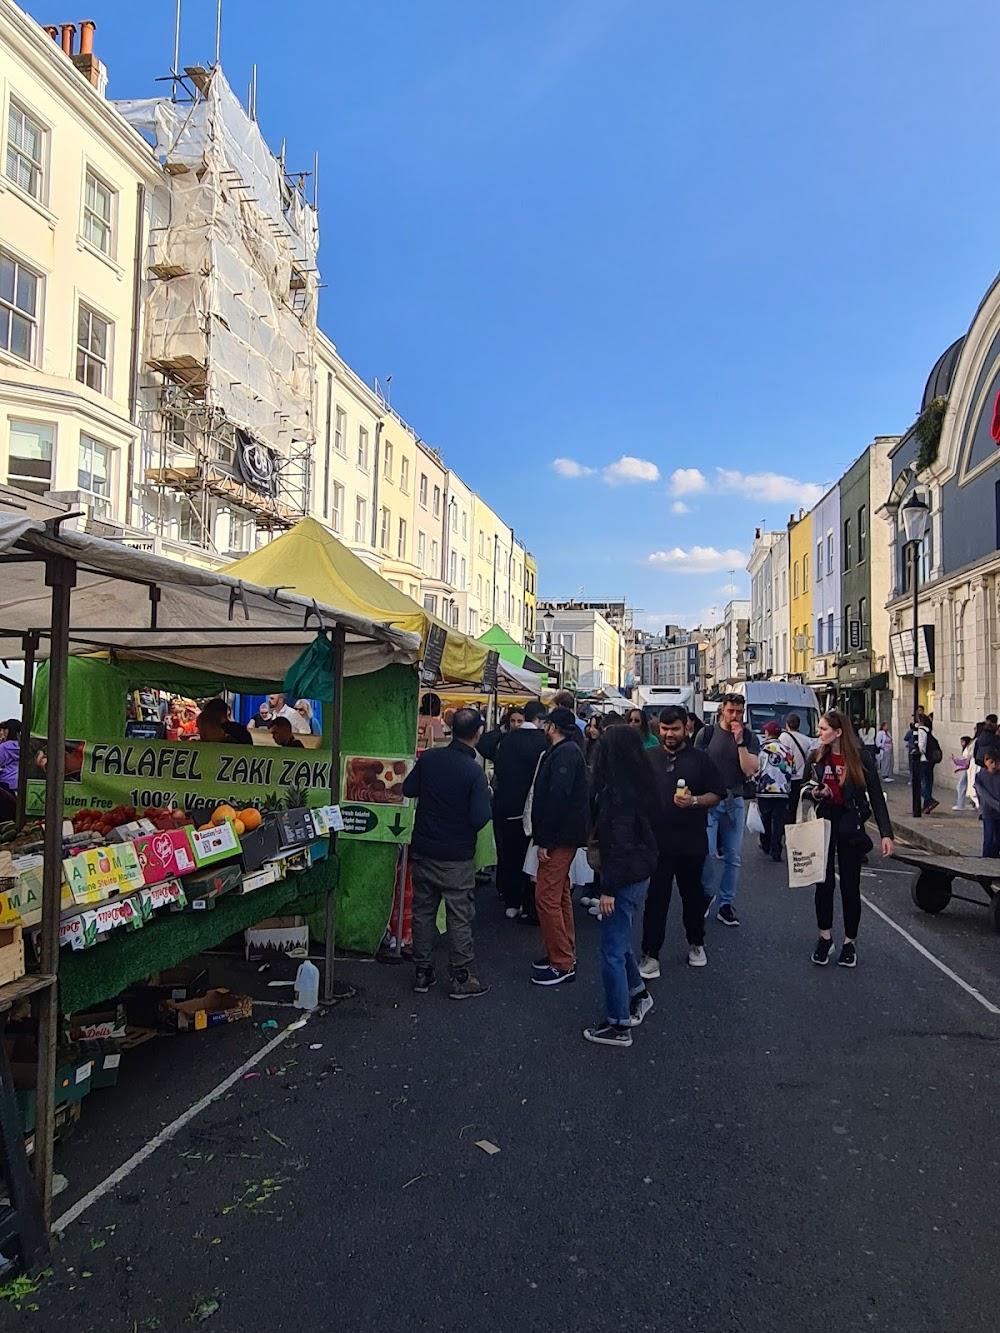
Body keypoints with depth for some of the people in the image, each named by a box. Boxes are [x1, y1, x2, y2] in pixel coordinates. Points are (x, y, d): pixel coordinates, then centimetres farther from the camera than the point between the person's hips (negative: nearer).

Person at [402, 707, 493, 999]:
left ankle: (422, 974, 25)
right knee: (460, 918, 7)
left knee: (423, 912, 15)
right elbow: (479, 818, -20)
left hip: (423, 851, 5)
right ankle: (461, 978, 16)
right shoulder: (474, 771, -19)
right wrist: (487, 797, -2)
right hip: (457, 857, -5)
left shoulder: (429, 758, -5)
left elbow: (408, 789, 8)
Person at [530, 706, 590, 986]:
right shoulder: (565, 752, 17)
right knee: (560, 896, 18)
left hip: (560, 837, -11)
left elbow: (558, 798, -25)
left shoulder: (564, 754, -17)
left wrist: (543, 840, -23)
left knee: (547, 898, -8)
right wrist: (543, 836, 18)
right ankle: (565, 955, 28)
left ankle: (562, 965, -2)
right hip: (562, 836, 11)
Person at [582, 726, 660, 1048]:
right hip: (640, 873, 9)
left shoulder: (618, 792, -22)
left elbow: (620, 843, -23)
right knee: (619, 940, 25)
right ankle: (638, 993, 40)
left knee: (612, 951, 2)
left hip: (624, 877, -9)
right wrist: (599, 838, 21)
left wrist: (608, 889, -19)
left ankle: (619, 1026, 11)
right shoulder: (639, 785, 5)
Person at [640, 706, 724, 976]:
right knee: (655, 898, 0)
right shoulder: (648, 758, 3)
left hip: (691, 841, 1)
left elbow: (716, 795, 0)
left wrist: (694, 801, -17)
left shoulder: (700, 759, 1)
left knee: (693, 894, 15)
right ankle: (650, 954, 7)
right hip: (656, 840, 0)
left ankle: (696, 943, 34)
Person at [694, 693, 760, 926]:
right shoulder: (707, 733, 0)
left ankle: (726, 904, 18)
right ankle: (706, 893, 11)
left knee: (732, 857, 7)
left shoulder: (749, 737, 3)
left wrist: (740, 741, -14)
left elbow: (750, 770, -8)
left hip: (735, 802, 2)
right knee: (706, 851, -13)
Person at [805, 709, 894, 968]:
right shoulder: (817, 757, 2)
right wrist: (813, 792, -11)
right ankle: (824, 936, 20)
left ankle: (850, 942, 20)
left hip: (850, 826, -2)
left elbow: (876, 797, -7)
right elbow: (805, 789, 13)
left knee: (850, 885, 6)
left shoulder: (860, 758, -8)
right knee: (824, 883, 3)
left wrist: (886, 833, -12)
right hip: (824, 823, 2)